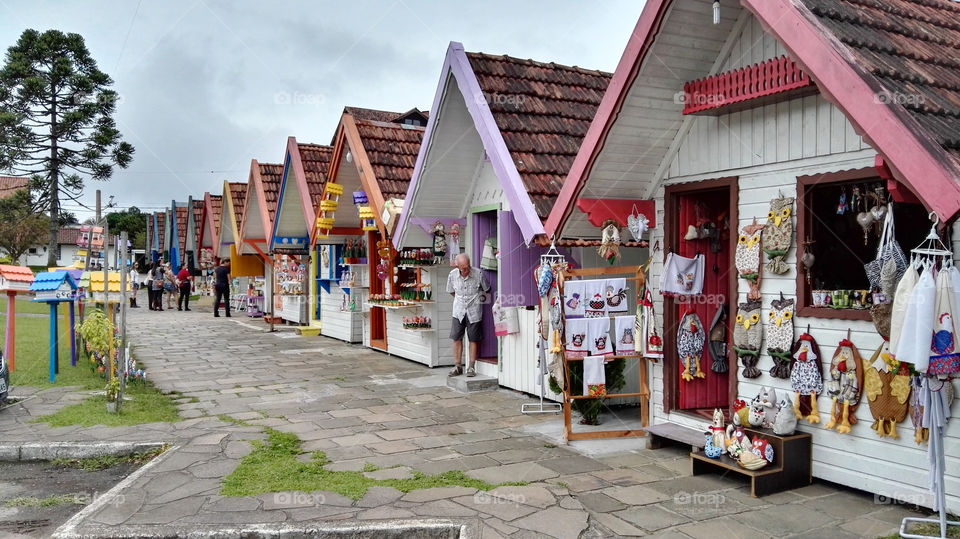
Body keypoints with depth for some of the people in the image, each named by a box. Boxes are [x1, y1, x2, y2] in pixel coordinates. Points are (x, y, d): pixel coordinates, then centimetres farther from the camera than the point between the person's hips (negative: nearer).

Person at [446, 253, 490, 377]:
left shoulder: (478, 274, -12)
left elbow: (487, 289, 6)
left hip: (474, 311, -2)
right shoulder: (452, 275, -4)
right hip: (459, 311, 2)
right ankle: (457, 366, 10)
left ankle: (471, 367, 10)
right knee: (457, 338, 1)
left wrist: (480, 297, 7)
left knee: (473, 339, 1)